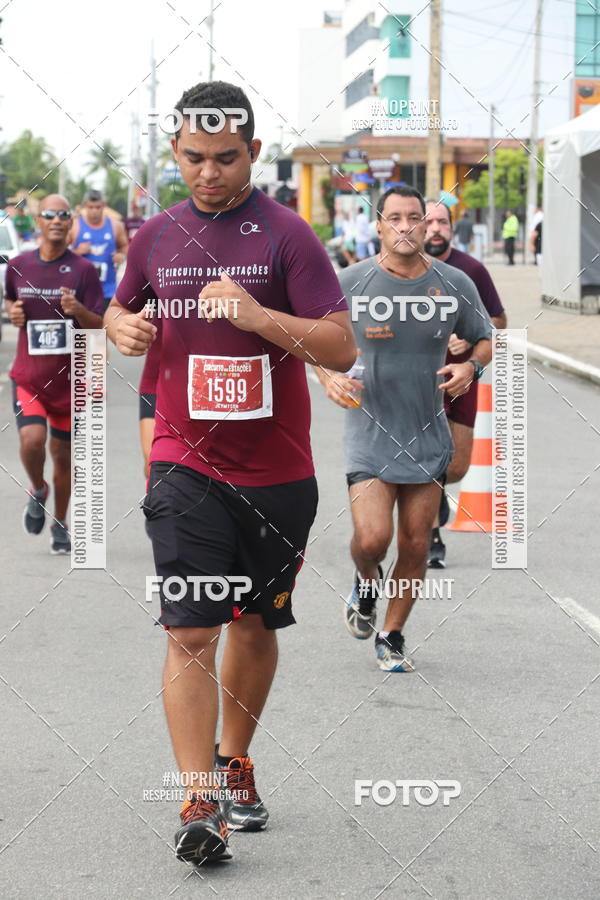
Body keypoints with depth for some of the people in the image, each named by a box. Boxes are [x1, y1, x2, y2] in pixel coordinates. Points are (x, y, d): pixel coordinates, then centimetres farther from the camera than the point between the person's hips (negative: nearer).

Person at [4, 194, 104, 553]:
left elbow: (99, 327, -7)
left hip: (70, 378, 0)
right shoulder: (18, 266, 1)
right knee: (32, 440, -21)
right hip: (29, 375, 0)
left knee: (63, 453, 9)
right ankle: (38, 491, 12)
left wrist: (78, 310, -27)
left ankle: (60, 523, 30)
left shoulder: (83, 270, -6)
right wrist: (12, 312, -3)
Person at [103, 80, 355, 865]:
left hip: (278, 472, 0)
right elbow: (122, 308, 24)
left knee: (256, 627, 13)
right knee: (191, 631, -11)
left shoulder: (287, 234, -6)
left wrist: (256, 314, -24)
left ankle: (235, 765, 34)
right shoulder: (155, 237, 5)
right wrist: (124, 327, 0)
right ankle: (199, 802, -10)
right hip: (187, 467, 1)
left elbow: (341, 348, -12)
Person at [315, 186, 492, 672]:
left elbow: (486, 339, 13)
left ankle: (391, 636, 26)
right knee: (372, 538, -15)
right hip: (370, 435, -2)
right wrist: (330, 378, -12)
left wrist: (470, 367, -8)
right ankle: (366, 580, 22)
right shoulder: (351, 282, -5)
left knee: (415, 546, 5)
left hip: (428, 436, 2)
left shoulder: (455, 284, -1)